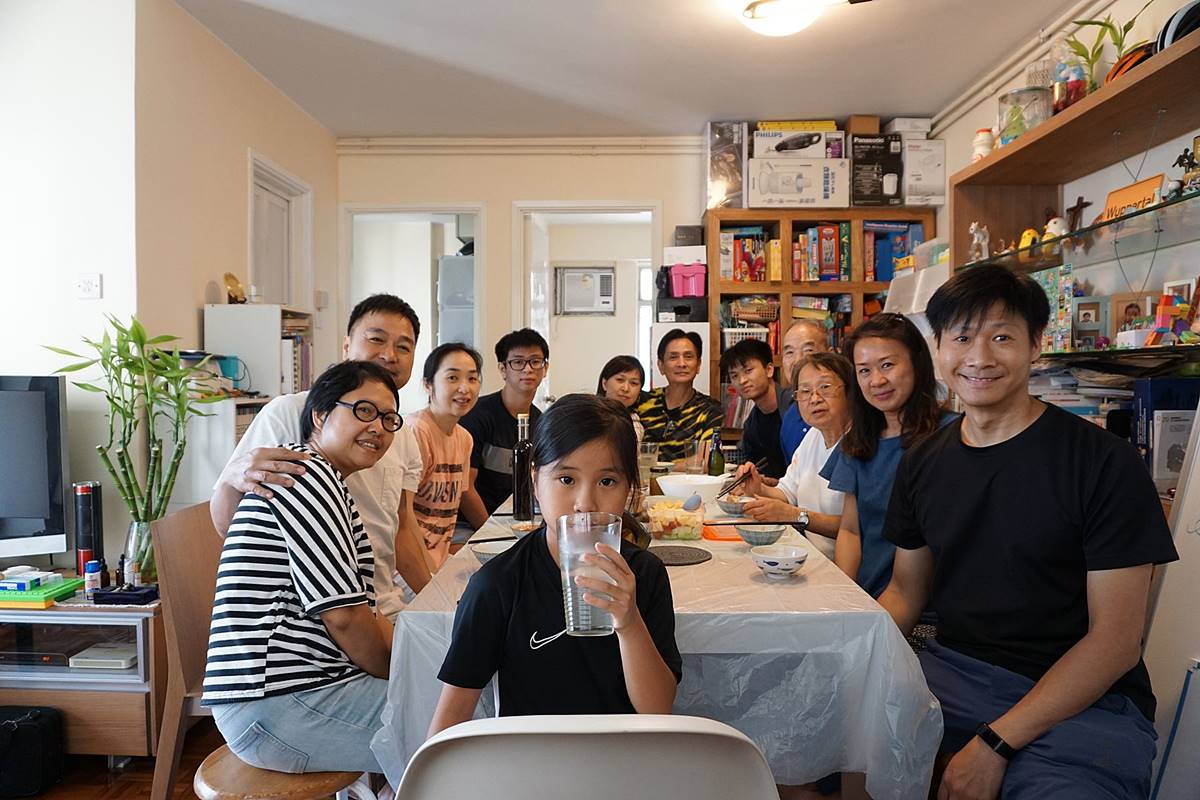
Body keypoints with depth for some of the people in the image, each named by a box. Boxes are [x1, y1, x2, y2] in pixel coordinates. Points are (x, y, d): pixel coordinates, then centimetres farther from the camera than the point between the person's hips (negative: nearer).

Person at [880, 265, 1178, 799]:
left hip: (1085, 702, -4)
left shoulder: (1105, 463, -9)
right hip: (954, 673, 4)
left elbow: (1116, 639, -10)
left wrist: (995, 743, -18)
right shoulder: (921, 464, 6)